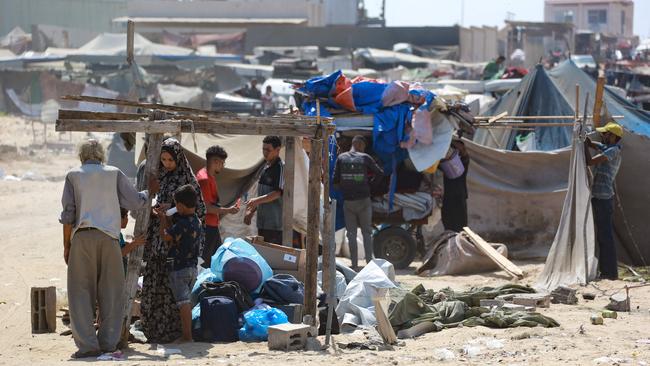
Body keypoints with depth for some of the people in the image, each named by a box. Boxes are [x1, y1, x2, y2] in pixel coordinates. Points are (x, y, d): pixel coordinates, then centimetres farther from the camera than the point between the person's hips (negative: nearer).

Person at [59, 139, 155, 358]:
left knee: (81, 291, 1)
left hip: (82, 236, -1)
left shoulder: (73, 176, 7)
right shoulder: (114, 174, 10)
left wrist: (66, 245, 7)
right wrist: (149, 192, 30)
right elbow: (134, 202, 10)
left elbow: (68, 213, 3)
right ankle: (108, 342, 7)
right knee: (110, 291, 9)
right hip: (108, 236, 1)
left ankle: (87, 344, -7)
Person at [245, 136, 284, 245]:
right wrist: (251, 211, 16)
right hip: (263, 222, 9)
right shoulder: (265, 168, 16)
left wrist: (257, 201, -27)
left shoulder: (280, 167, -11)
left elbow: (278, 193, -19)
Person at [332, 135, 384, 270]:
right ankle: (370, 261, -1)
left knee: (351, 234, 5)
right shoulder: (365, 158, -4)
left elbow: (335, 181, -1)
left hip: (348, 201, 1)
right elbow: (380, 174, 3)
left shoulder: (341, 158, 1)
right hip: (364, 200, -1)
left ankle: (354, 264, 2)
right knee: (367, 232, 7)